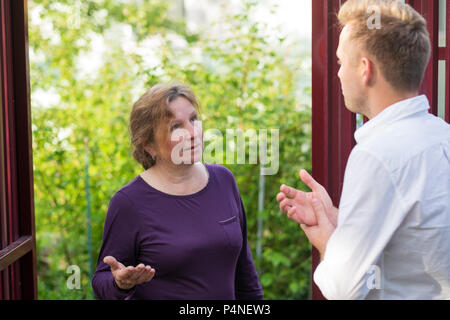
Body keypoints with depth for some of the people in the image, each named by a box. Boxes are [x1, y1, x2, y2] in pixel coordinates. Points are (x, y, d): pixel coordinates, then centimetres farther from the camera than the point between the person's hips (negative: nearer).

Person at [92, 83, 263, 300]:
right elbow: (102, 279, -11)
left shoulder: (223, 180, -4)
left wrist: (255, 297, 7)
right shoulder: (129, 202, -17)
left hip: (225, 295, 4)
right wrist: (120, 283, -30)